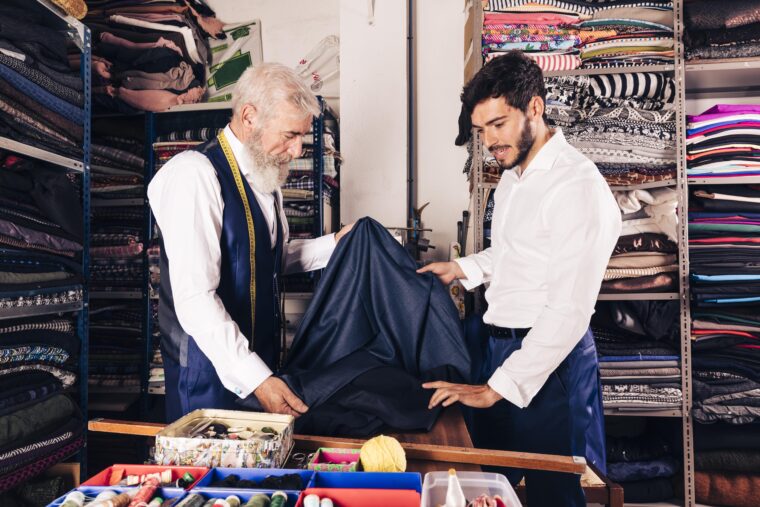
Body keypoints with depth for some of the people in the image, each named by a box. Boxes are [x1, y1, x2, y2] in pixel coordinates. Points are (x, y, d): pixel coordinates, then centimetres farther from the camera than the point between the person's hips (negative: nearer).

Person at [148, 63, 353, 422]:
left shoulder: (265, 174, 7)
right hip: (210, 370, -7)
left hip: (259, 358, 8)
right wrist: (256, 378, -28)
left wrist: (333, 245, 2)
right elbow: (194, 298, -26)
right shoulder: (195, 175, -20)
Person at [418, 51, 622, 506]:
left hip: (550, 360, -8)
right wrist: (464, 269, 11)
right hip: (499, 345, 8)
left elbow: (569, 311, -23)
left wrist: (496, 389, -21)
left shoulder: (578, 186, -18)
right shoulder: (513, 176, 10)